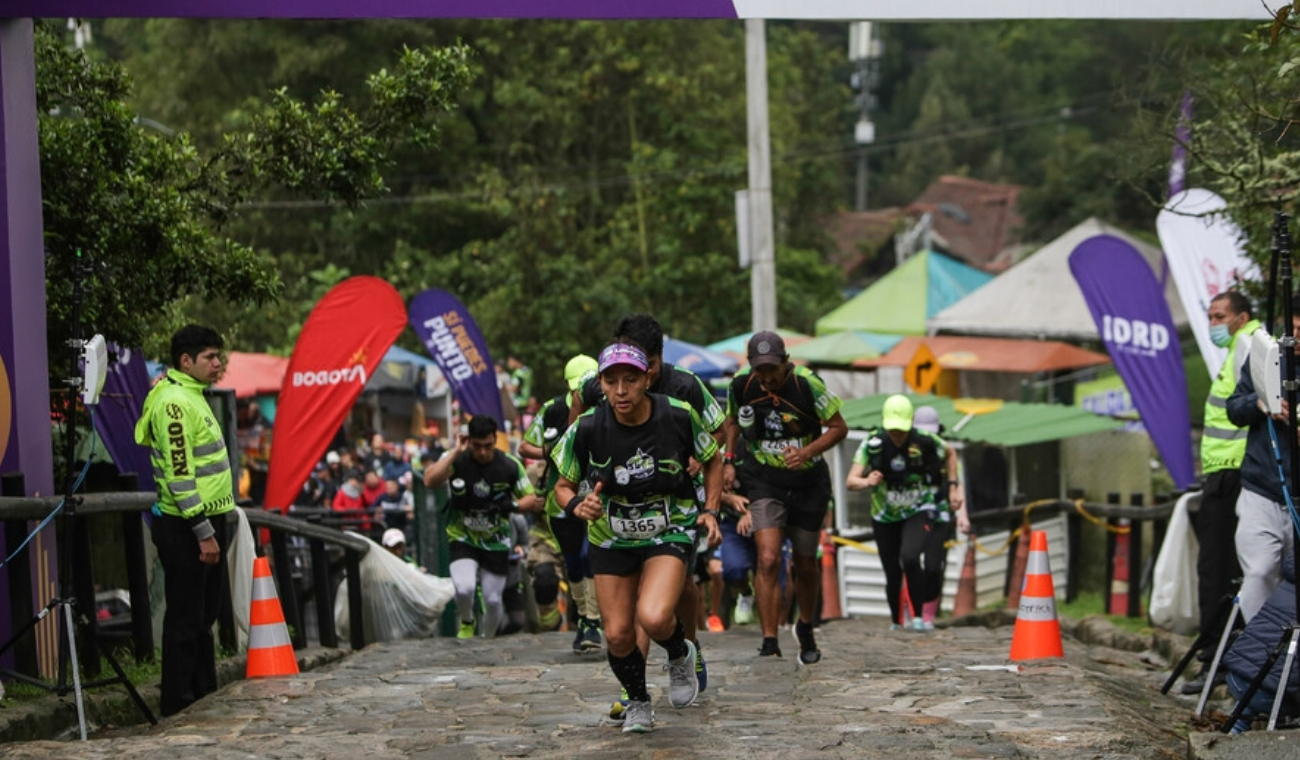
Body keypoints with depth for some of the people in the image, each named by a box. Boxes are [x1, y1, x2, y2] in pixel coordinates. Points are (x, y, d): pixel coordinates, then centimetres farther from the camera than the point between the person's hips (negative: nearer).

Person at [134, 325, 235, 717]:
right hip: (186, 527, -10)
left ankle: (205, 695, 24)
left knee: (204, 615, 16)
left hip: (205, 522, 10)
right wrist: (203, 532, -22)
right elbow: (179, 474, -22)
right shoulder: (174, 402, -17)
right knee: (185, 619, -5)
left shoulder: (192, 396, 15)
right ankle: (179, 706, -1)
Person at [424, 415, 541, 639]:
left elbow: (531, 498, -1)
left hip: (496, 542, 2)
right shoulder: (456, 460, -14)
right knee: (464, 588, -24)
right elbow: (430, 480, -31)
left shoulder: (510, 465, -11)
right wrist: (457, 451, -31)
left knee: (493, 600, 5)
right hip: (463, 537, -2)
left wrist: (513, 505, -23)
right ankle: (466, 622, 9)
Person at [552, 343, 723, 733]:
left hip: (669, 533, -2)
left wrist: (710, 511, -7)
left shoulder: (679, 416, -16)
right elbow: (563, 485, -2)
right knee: (618, 635, 1)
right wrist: (578, 505, -24)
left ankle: (681, 655, 10)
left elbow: (711, 461, 4)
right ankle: (638, 702, 32)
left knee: (654, 618, -26)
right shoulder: (586, 429, -17)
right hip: (611, 538, 2)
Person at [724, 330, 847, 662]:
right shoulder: (740, 385, -9)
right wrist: (730, 461, 2)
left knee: (805, 564, 11)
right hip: (762, 479, 0)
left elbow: (839, 427, -9)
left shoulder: (807, 384, -18)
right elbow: (733, 420, 13)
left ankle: (806, 628, 37)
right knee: (768, 559, -18)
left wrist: (808, 452, -24)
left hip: (807, 479, 0)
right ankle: (769, 641, -16)